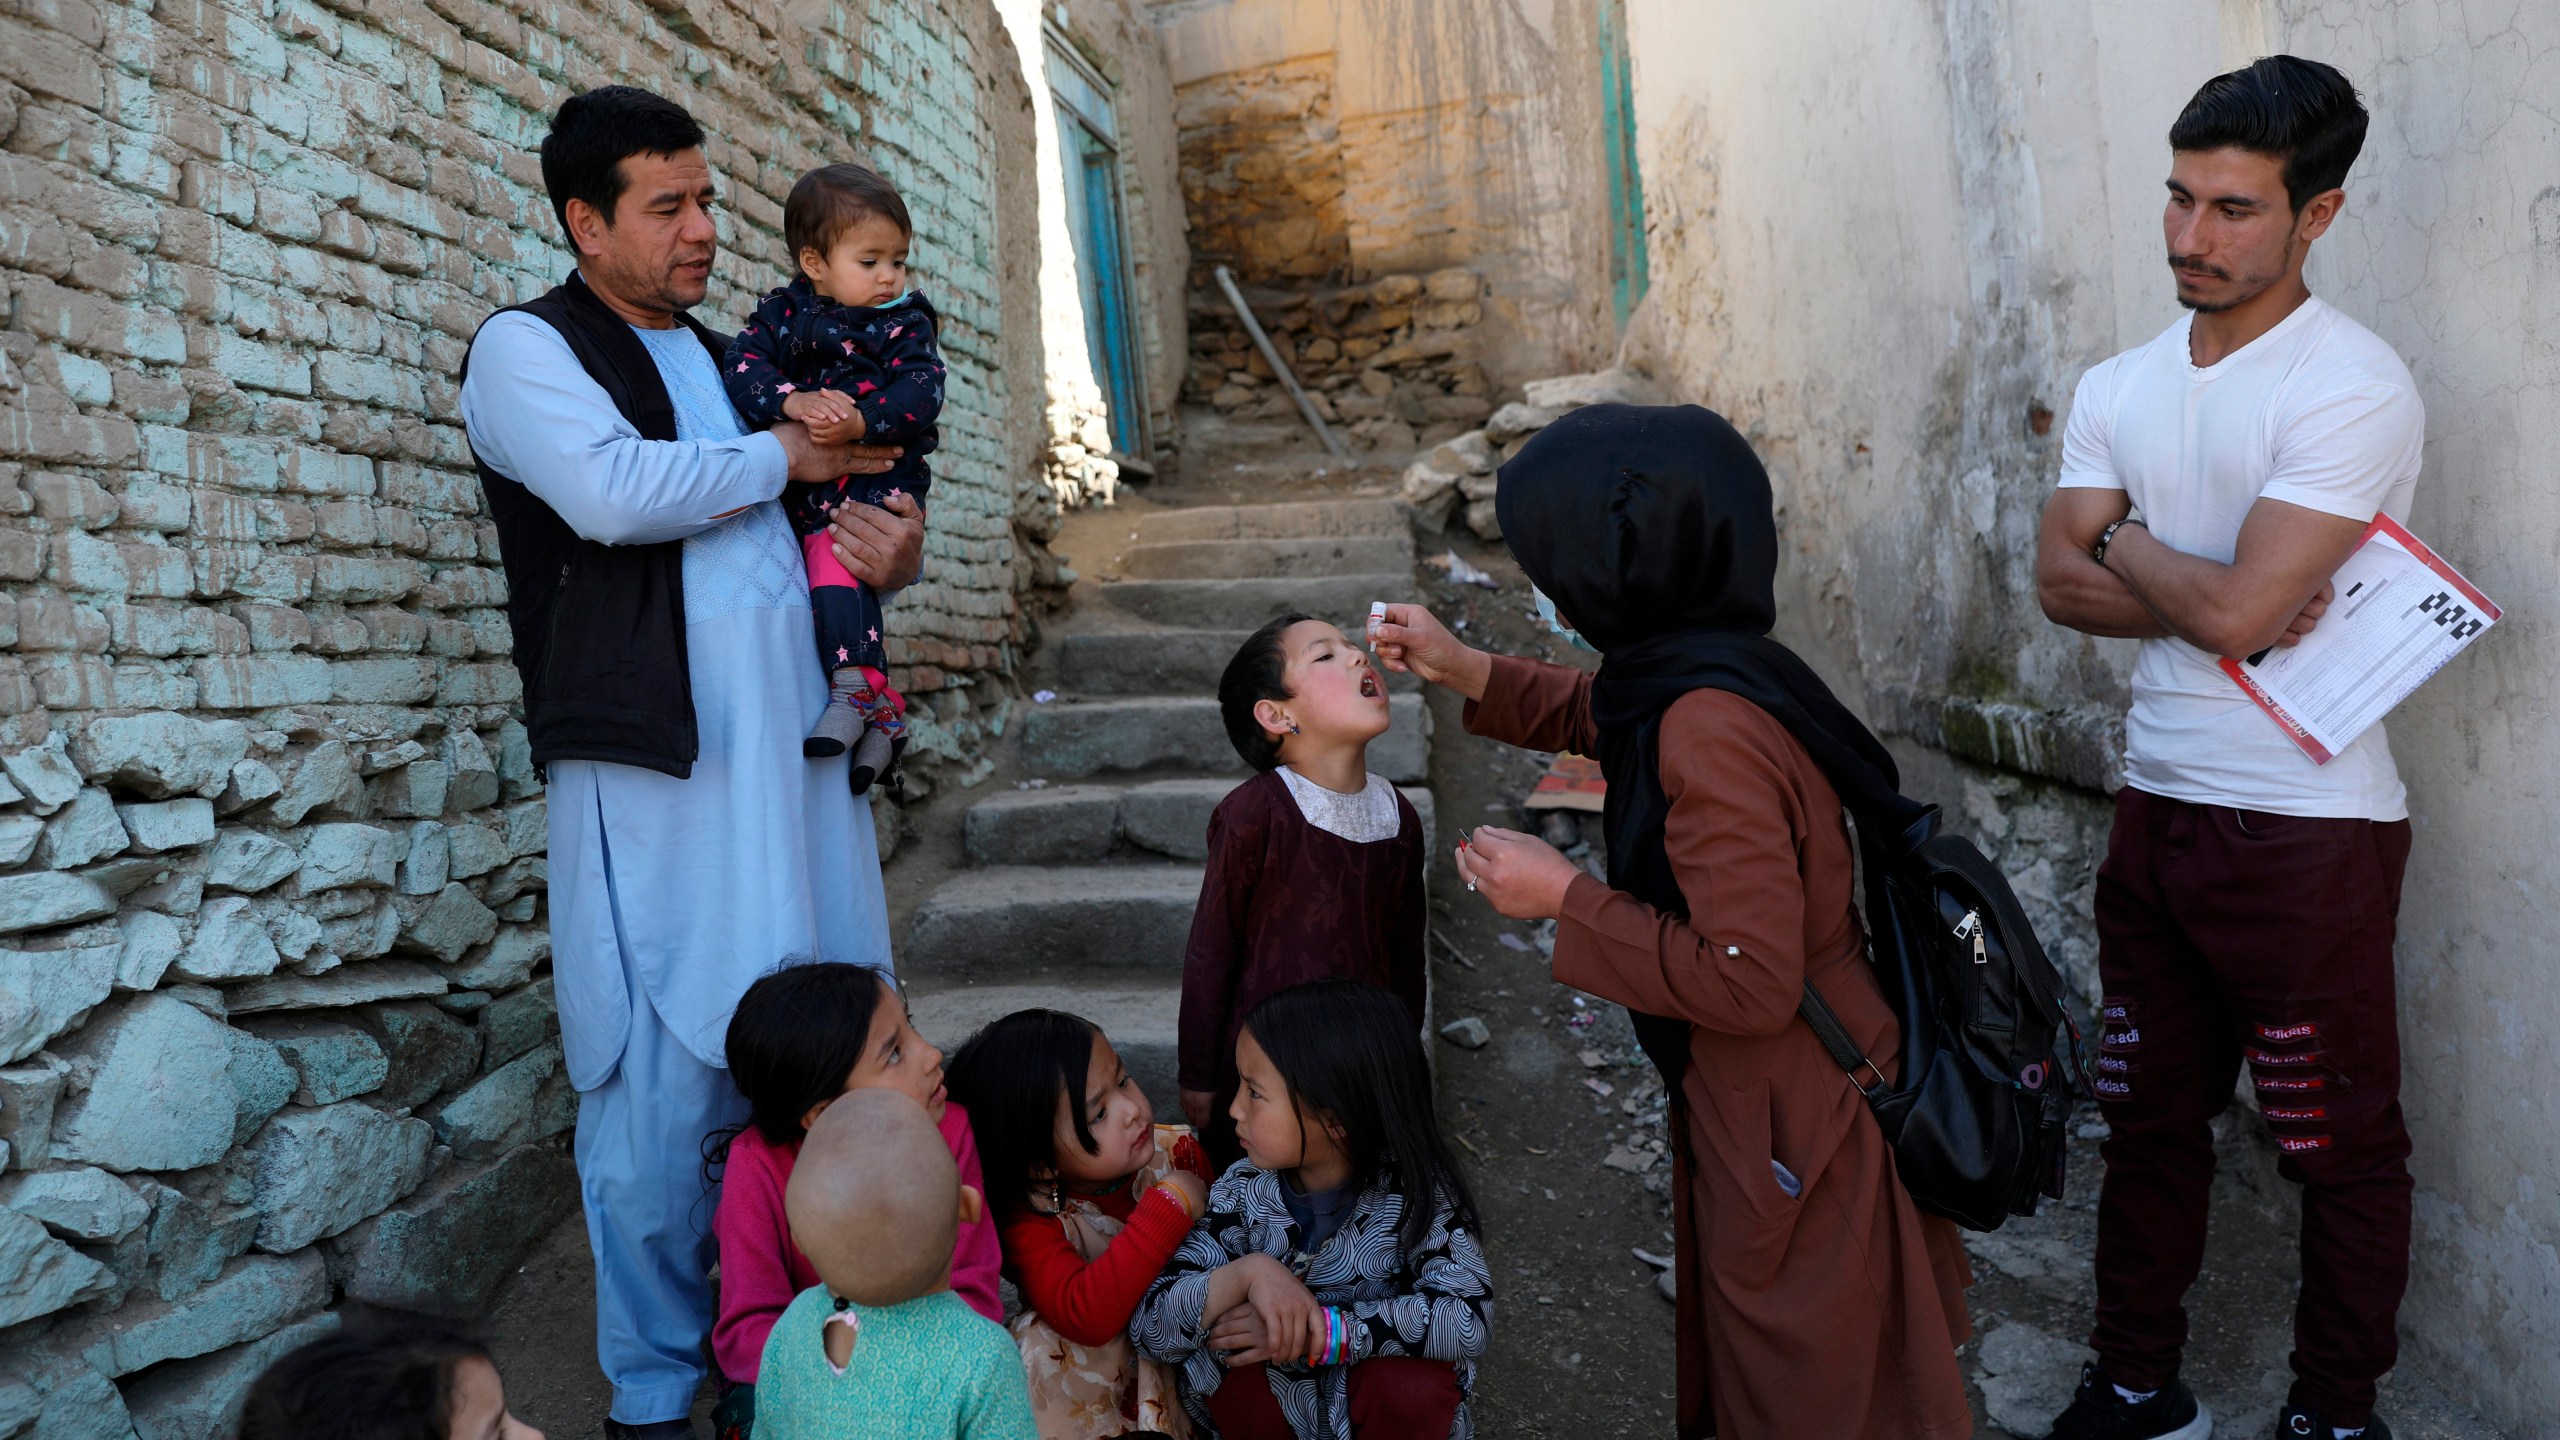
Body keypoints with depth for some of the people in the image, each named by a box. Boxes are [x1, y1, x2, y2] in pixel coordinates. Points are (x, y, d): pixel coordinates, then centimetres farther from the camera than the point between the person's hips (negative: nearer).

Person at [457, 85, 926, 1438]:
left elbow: (823, 516, 29)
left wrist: (893, 551, 5)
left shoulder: (737, 355, 21)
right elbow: (613, 491, -19)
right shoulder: (526, 347, 1)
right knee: (663, 1090, -2)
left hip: (796, 749, 6)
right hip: (653, 767, -6)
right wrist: (783, 453, -6)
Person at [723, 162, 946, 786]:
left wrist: (859, 420, -27)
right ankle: (881, 708, 9)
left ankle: (854, 687, -27)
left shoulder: (905, 323, 5)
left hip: (876, 477, -4)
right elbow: (744, 365, -5)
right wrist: (794, 402, -25)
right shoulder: (784, 313, 10)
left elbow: (920, 392, -10)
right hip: (797, 482, 4)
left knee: (831, 550, -27)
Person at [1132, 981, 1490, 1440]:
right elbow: (1149, 1329, -21)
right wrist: (1246, 1273, -39)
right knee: (1233, 1364, -28)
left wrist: (1321, 1332, -37)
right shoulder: (1241, 1195, -16)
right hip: (1270, 1402, 1)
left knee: (1416, 1384, -31)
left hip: (1376, 1403, -1)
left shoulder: (1411, 1189, -21)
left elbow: (1470, 1318, -32)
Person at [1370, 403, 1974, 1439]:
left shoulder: (1709, 728, -30)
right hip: (1741, 1098, 9)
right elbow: (1605, 717, 23)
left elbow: (1752, 983, -31)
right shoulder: (1682, 672, -3)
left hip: (1794, 1125, -9)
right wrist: (1466, 672, 17)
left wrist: (1567, 899, -22)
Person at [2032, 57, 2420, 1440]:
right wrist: (2211, 595, -16)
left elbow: (2234, 608, -23)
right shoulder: (2117, 388, 7)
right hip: (2157, 805, 7)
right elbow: (2061, 582, -2)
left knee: (2341, 1145, 10)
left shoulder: (2354, 388, -15)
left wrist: (2129, 544, -5)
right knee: (2149, 1117, 18)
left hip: (2309, 830, -6)